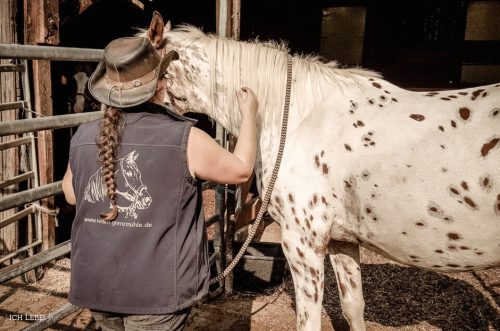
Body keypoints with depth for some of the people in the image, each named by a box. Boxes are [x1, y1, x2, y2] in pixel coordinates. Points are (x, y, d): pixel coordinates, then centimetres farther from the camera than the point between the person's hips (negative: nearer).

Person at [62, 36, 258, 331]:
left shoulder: (83, 138, -5)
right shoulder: (185, 140, -18)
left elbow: (71, 194, 13)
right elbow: (241, 170, -2)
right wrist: (249, 115, 11)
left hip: (96, 283, 5)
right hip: (156, 288, -4)